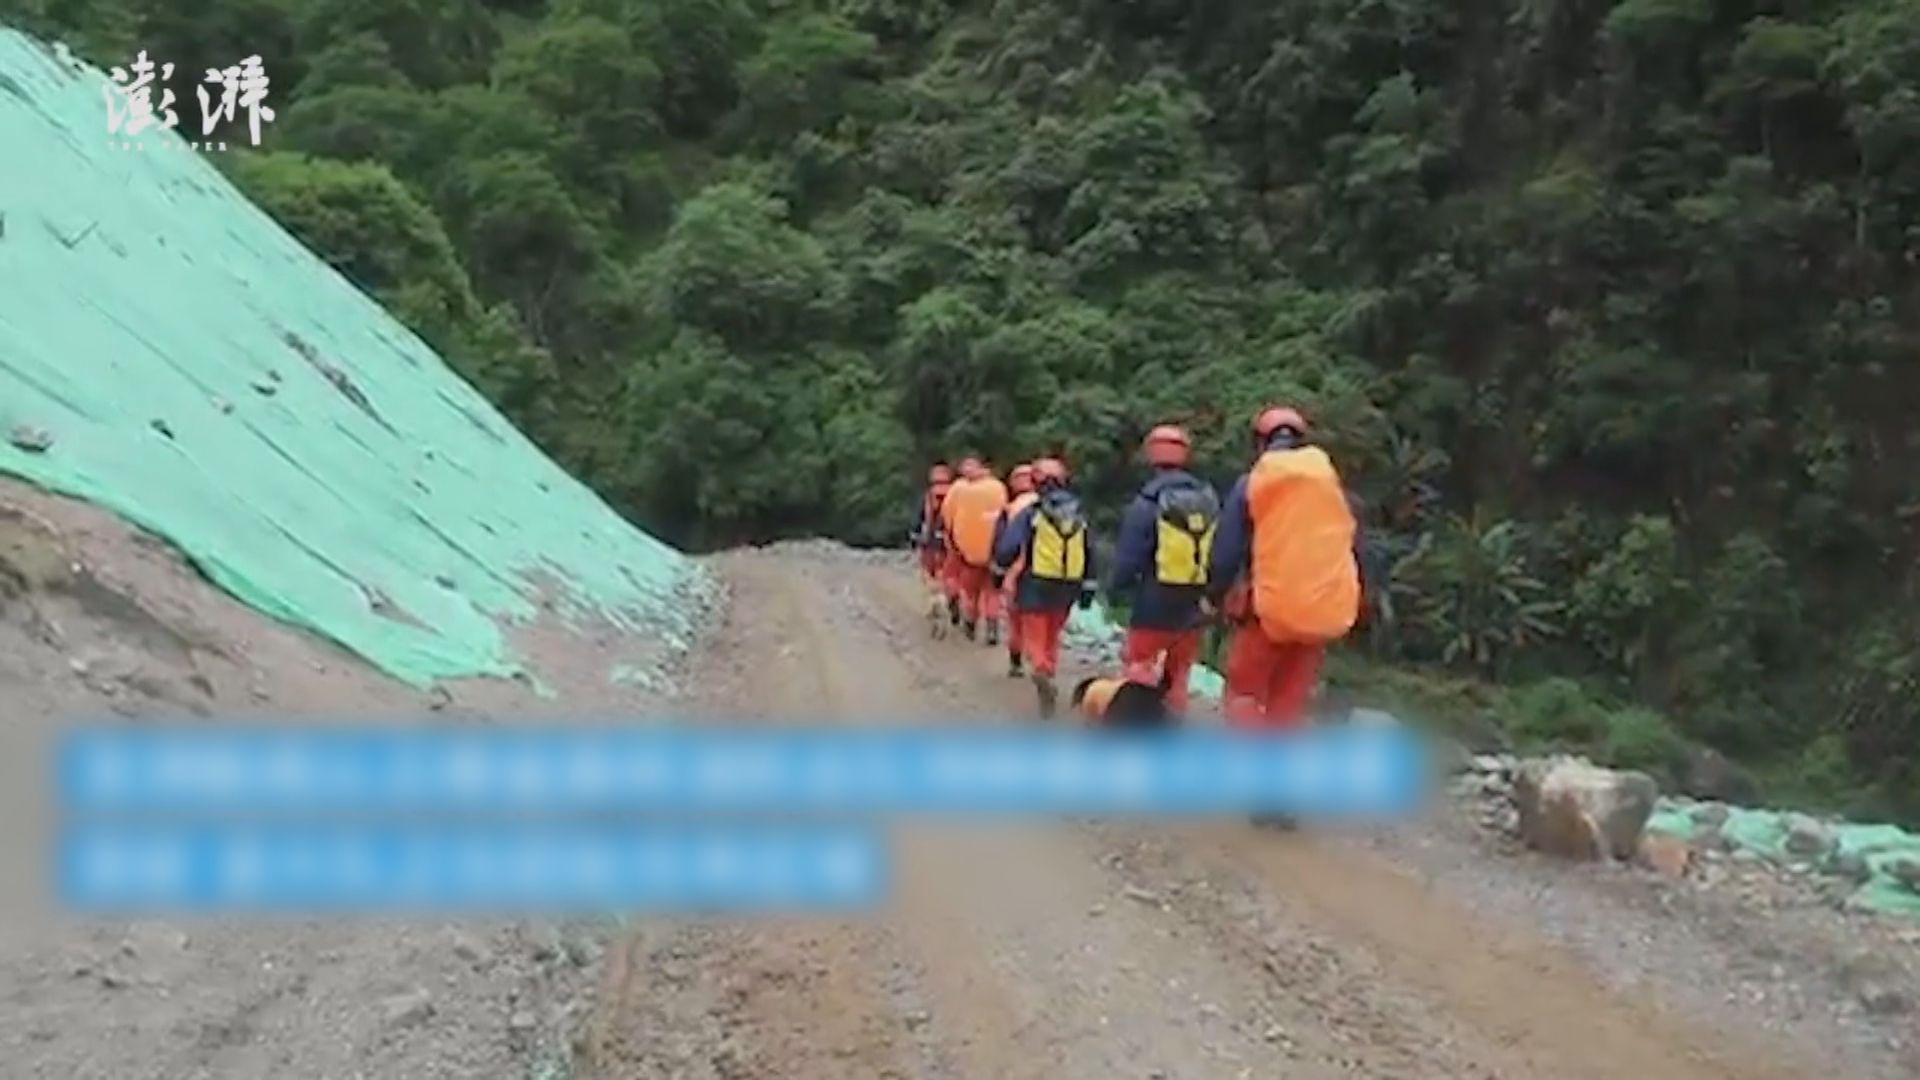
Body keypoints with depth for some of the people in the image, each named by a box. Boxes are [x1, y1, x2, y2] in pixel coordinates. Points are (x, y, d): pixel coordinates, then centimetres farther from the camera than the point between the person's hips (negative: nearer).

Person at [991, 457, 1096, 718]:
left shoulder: (1030, 512, -9)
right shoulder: (1079, 515, 7)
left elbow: (1008, 546, -14)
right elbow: (1089, 554, 10)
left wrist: (999, 569, 4)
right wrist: (1088, 589, 16)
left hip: (1036, 586, -4)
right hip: (1067, 587, 4)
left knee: (1034, 637, -2)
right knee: (1052, 636, 20)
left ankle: (1042, 674, -29)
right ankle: (1046, 683, 25)